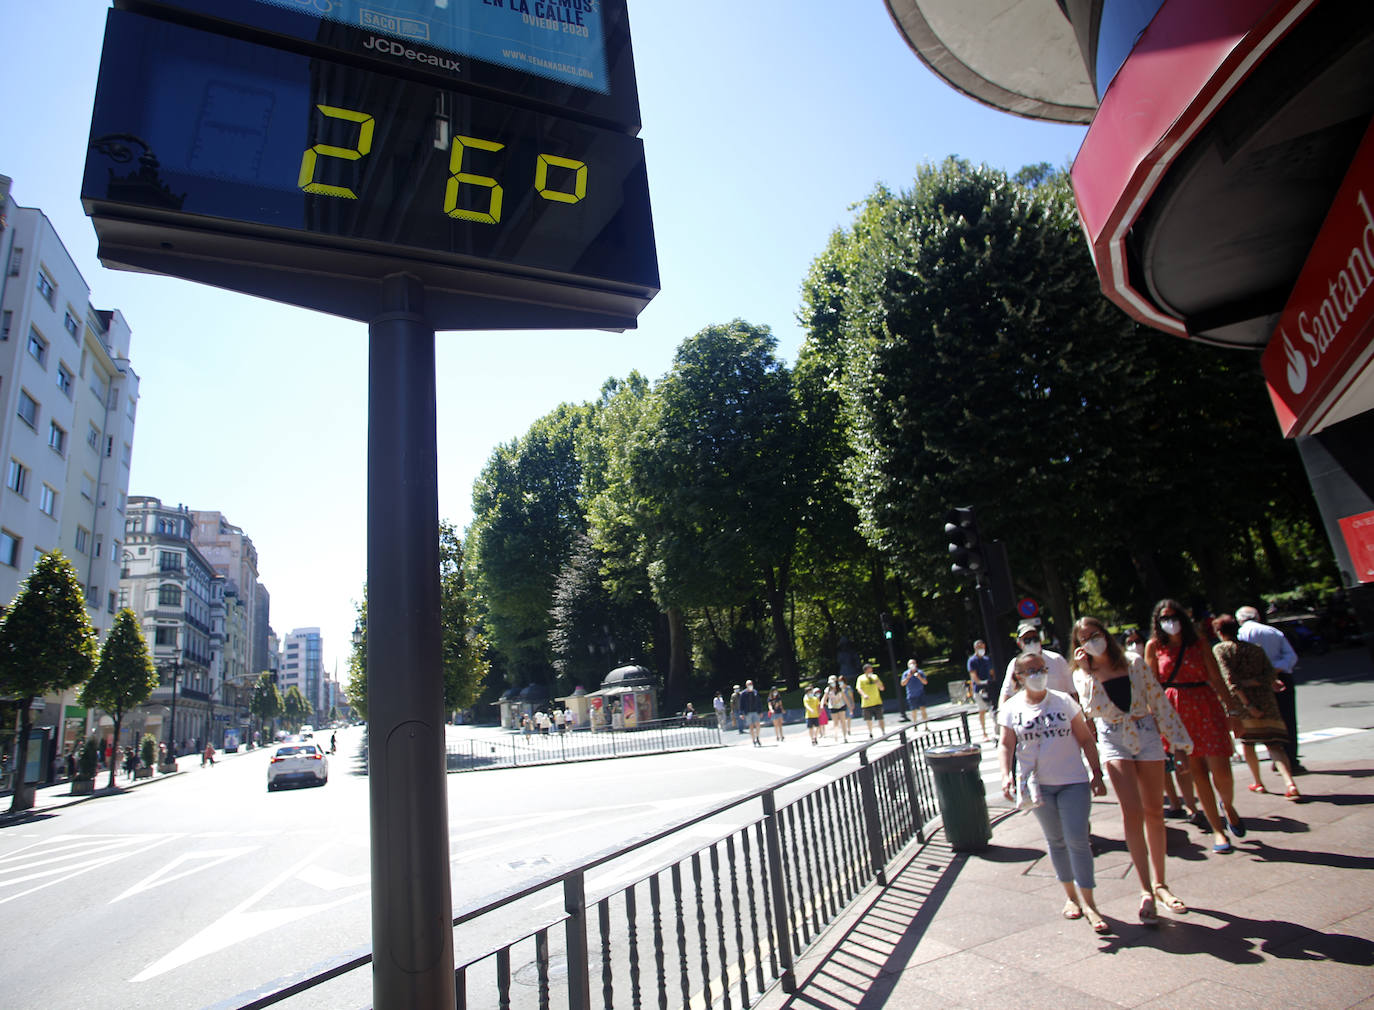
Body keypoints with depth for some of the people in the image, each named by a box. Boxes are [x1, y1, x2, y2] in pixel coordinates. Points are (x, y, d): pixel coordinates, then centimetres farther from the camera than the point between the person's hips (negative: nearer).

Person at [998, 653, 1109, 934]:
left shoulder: (1064, 702, -2)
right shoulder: (1012, 708, -2)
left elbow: (1085, 739, 3)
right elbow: (1006, 744, -3)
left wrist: (1097, 774, 0)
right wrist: (1006, 774, -18)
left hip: (1073, 782, -1)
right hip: (1037, 784, 1)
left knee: (1077, 840, -5)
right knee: (1055, 840, 13)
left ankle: (1088, 903, 7)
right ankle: (1071, 896, 29)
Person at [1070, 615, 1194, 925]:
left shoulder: (1134, 663, 1)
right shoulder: (1082, 675, -1)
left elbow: (1159, 701, 5)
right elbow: (1093, 710, -16)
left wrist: (1178, 739, 3)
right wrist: (1086, 671, -18)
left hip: (1147, 734, 2)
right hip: (1114, 741, -2)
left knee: (1154, 811, 8)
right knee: (1132, 812, -11)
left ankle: (1159, 883, 23)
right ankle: (1145, 891, -3)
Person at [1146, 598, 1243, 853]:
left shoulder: (1198, 643, 4)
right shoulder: (1154, 646, 3)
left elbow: (1217, 679, 4)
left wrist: (1233, 709, 0)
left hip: (1206, 705, 0)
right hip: (1176, 710, 0)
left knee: (1221, 770, -5)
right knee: (1197, 772, 4)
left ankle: (1228, 807, 28)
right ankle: (1217, 829, 16)